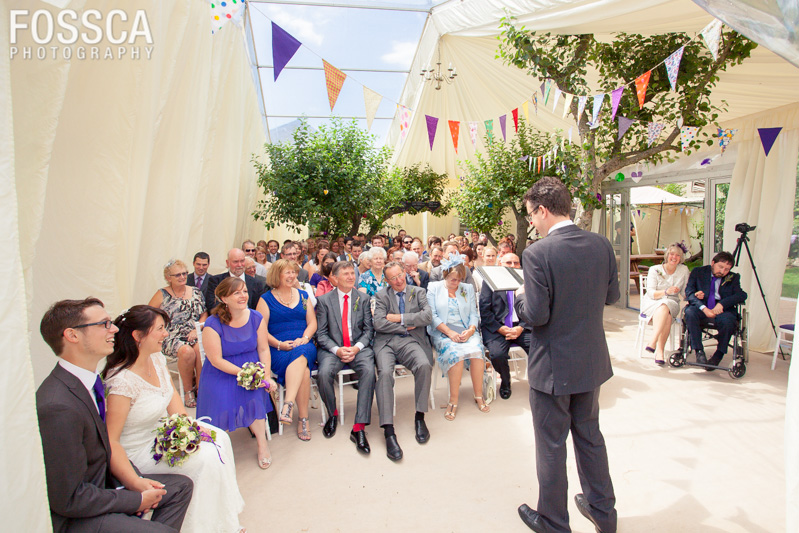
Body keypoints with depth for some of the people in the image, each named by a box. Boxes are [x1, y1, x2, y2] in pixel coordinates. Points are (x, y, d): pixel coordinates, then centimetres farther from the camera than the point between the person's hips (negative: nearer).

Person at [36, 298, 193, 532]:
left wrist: (134, 480, -1)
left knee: (182, 485, 11)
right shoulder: (58, 407, -31)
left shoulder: (89, 379, -2)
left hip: (100, 483, 9)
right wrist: (137, 501, -15)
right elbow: (69, 499, -25)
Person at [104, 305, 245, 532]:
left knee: (220, 438, 3)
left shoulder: (157, 358, -7)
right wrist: (135, 483, -34)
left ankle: (225, 512, 20)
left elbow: (172, 395, 5)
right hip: (138, 450, -8)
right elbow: (110, 440, -30)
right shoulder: (122, 381, -31)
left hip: (160, 429, 8)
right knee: (207, 457, -16)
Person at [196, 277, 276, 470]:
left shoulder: (256, 318, -3)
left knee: (254, 395, -24)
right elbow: (216, 360, -14)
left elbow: (263, 349, 1)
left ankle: (261, 442, -4)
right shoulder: (213, 324, -14)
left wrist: (266, 376, -12)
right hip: (220, 372, -2)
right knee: (222, 402, -25)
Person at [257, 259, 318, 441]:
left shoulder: (303, 296, 18)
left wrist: (304, 338, -9)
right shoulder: (266, 299, 9)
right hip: (278, 349, -1)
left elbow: (312, 323, 12)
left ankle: (288, 404, -44)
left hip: (304, 345, 2)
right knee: (303, 370, -33)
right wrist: (279, 344, -14)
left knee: (300, 355, -37)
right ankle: (303, 418, -31)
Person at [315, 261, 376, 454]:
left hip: (359, 347, 1)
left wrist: (356, 348, -12)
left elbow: (368, 329, 7)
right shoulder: (324, 300, 6)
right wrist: (337, 350, -14)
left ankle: (359, 428, -21)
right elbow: (321, 333, 2)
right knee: (324, 373, -30)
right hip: (333, 348, 0)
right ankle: (333, 414, 2)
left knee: (369, 371, -30)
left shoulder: (363, 298, 10)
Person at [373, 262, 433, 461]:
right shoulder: (381, 296, 14)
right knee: (384, 372, -31)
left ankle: (419, 417, -12)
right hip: (386, 342, 0)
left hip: (410, 341, 1)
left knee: (424, 365, -32)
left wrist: (400, 318, -4)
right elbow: (379, 323, -2)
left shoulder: (418, 292, 16)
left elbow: (428, 316, -2)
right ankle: (388, 431, -27)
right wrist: (407, 326, -2)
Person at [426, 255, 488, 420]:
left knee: (477, 349, -29)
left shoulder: (468, 288, 16)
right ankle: (454, 400, -21)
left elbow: (473, 313, 11)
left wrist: (471, 329, -11)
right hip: (441, 332, -2)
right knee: (455, 352, -33)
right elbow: (432, 315, -2)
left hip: (466, 331, 3)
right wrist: (449, 332, -15)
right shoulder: (434, 288, 7)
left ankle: (478, 396, -12)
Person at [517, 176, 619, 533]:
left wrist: (522, 298, -3)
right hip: (592, 362, 6)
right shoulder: (601, 245, -4)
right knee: (590, 436, 25)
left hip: (553, 368, -6)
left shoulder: (538, 253, -23)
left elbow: (536, 315, -23)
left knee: (551, 446, 12)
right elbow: (611, 295, 7)